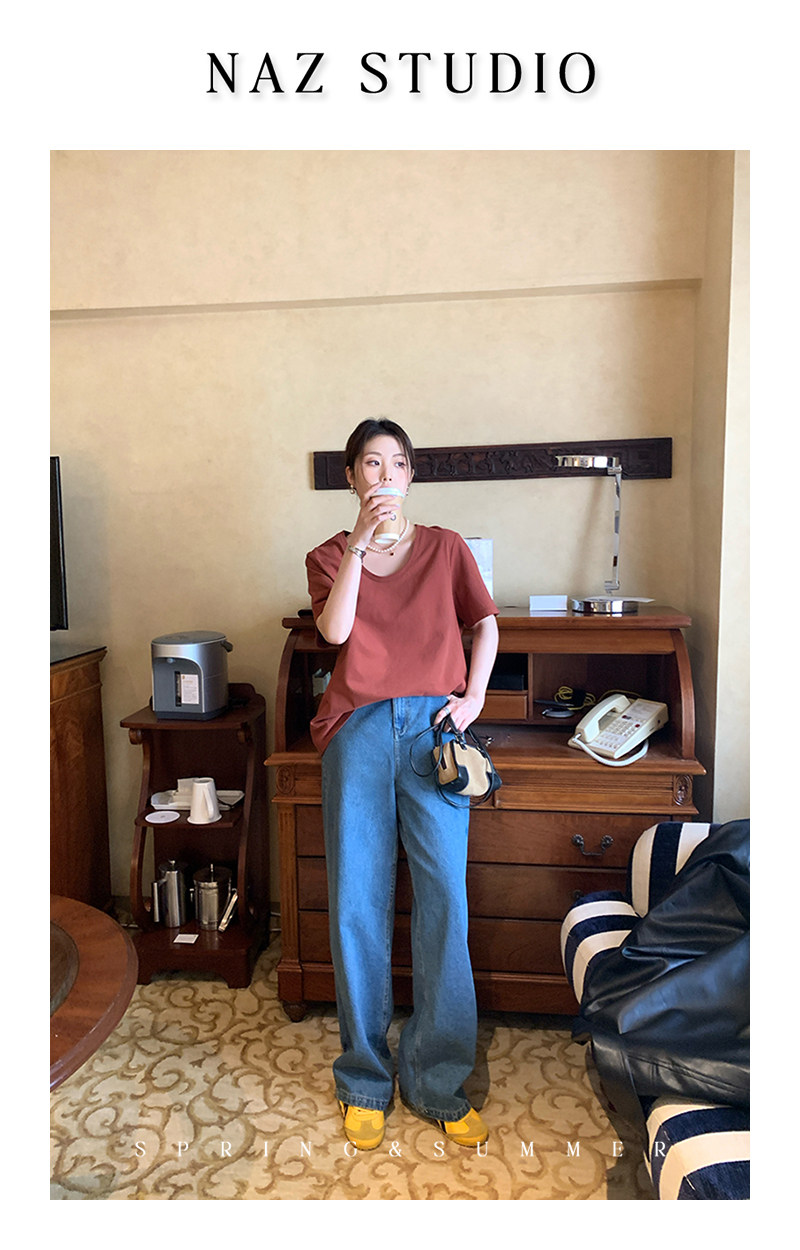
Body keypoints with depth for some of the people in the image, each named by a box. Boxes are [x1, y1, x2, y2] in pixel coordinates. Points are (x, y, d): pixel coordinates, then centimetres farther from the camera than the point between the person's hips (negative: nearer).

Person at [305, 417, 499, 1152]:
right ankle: (366, 1081, 22)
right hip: (360, 728, 0)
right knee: (358, 905, 3)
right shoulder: (330, 555, 11)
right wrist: (360, 543, -14)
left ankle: (439, 1083, 16)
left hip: (432, 726, 0)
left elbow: (485, 624, 15)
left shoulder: (445, 546, 14)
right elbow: (335, 630, -7)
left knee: (444, 902, -2)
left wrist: (474, 697, 2)